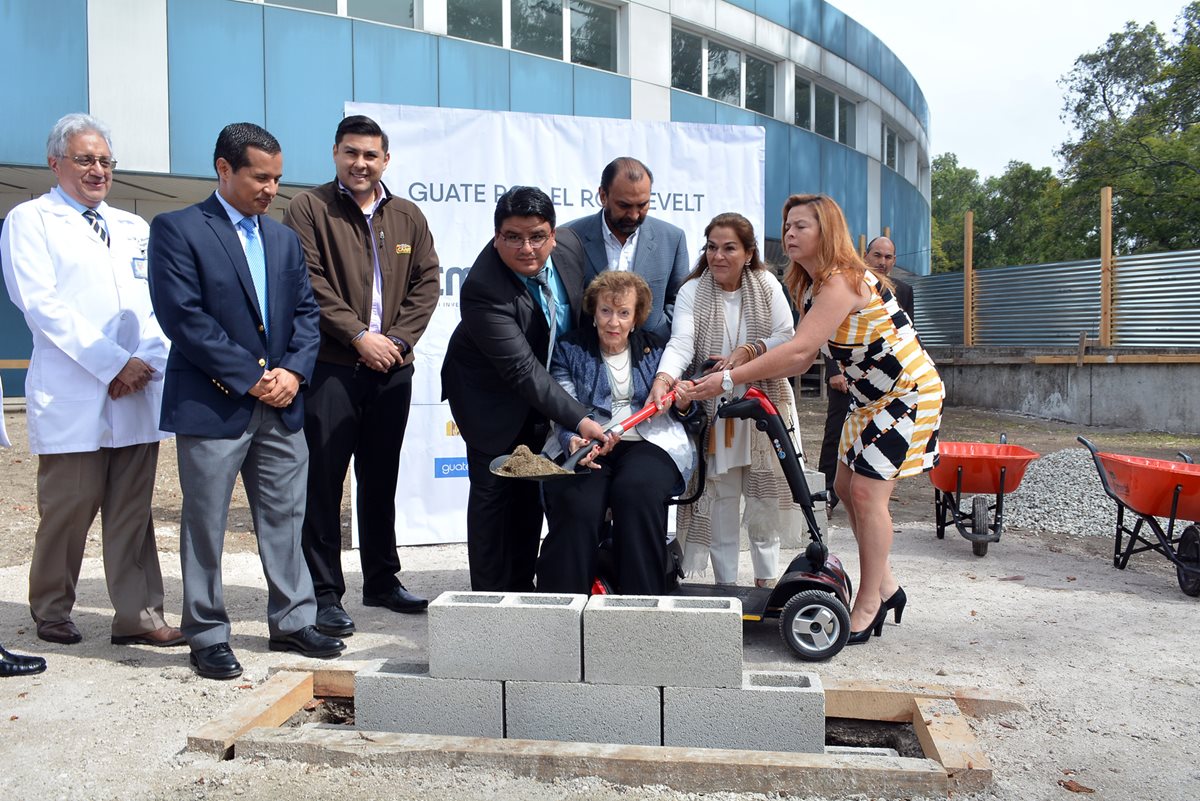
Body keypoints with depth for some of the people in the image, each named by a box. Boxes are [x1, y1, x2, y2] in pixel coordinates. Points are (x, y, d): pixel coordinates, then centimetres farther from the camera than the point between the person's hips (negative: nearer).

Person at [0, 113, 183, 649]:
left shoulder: (133, 228, 20)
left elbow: (158, 304, 13)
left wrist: (148, 360, -6)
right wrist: (113, 363, -14)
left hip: (139, 388, 4)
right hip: (72, 394, -4)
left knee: (133, 509, 5)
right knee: (69, 507, 2)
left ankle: (137, 616, 10)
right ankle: (51, 612, 21)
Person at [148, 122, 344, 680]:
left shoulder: (284, 237, 15)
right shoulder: (177, 229, -4)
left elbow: (306, 312, 12)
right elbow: (183, 317, -13)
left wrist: (293, 371, -6)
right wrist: (250, 377, -14)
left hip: (281, 405, 6)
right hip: (211, 405, -5)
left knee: (285, 519, 11)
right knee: (205, 525, 5)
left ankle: (292, 622, 24)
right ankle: (207, 635, 18)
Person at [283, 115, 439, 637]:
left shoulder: (408, 217, 14)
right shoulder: (309, 208, 1)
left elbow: (427, 282, 8)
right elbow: (310, 284, -9)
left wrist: (399, 339, -5)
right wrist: (358, 336, -14)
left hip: (391, 371, 5)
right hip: (329, 368, -4)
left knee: (381, 481, 14)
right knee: (323, 482, -1)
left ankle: (382, 580, 26)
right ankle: (325, 594, 8)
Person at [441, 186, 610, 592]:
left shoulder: (570, 245, -16)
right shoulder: (483, 289, -34)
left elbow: (582, 311, 5)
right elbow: (522, 370, -37)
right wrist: (579, 419, -43)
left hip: (543, 381, 6)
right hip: (490, 393, -6)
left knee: (530, 490, 13)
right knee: (493, 489, -3)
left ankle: (521, 588, 25)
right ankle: (491, 592, 12)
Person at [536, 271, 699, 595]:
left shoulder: (655, 349, 16)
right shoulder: (570, 350, 11)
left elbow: (680, 414, 19)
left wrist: (683, 404, -6)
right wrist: (574, 441, -23)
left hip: (649, 444, 1)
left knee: (636, 491, -33)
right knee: (576, 502, -31)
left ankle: (642, 601, -23)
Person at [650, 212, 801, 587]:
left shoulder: (766, 285, 0)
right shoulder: (693, 292, -6)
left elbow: (787, 339, -4)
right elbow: (681, 343, -21)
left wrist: (748, 352, -21)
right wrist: (664, 379, -40)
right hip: (713, 410, -1)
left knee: (765, 492, 8)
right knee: (720, 495, 3)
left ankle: (767, 578, 25)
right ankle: (725, 582, 16)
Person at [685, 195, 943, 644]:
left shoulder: (842, 281, -25)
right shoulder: (810, 286, 5)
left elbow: (798, 350, -34)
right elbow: (802, 361, -1)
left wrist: (729, 380, -33)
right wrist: (742, 366, -13)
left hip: (908, 392, -10)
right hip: (870, 396, 10)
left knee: (867, 493, -10)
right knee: (847, 487, 10)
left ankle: (868, 606, 5)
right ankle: (886, 587, 25)